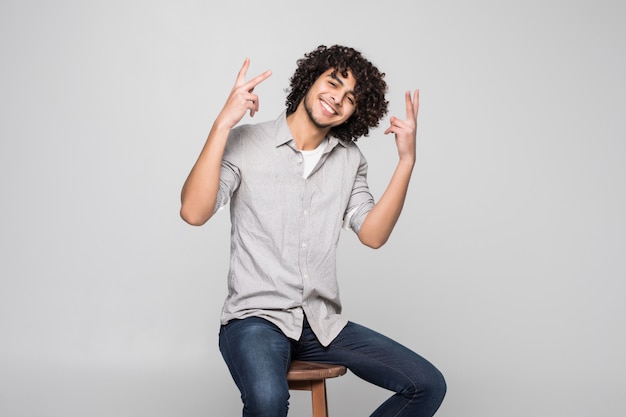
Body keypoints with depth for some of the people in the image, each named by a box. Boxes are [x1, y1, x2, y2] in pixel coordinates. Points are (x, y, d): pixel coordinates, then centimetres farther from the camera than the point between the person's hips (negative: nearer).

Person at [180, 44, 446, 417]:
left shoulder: (350, 160, 9)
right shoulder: (245, 142, -4)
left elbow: (373, 235, 0)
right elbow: (194, 213, -16)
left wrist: (406, 161, -6)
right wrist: (223, 123, -20)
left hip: (324, 322, 5)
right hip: (256, 317, -5)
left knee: (429, 386, -6)